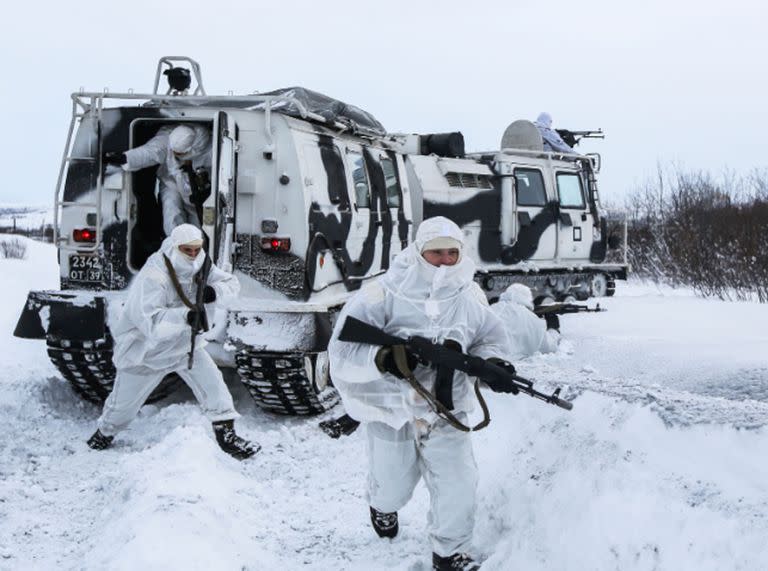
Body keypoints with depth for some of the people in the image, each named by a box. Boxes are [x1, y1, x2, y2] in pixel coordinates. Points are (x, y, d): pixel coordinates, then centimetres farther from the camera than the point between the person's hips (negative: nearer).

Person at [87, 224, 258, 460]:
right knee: (124, 403, 10)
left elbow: (232, 284, -8)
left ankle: (226, 434, 4)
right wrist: (186, 316, -58)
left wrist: (214, 292, -30)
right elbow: (151, 322, -44)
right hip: (145, 349, -5)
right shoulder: (152, 277, -33)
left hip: (184, 343, 5)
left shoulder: (199, 268, -11)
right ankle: (106, 431, 41)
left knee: (213, 383, -9)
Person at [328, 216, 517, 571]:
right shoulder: (386, 295, -20)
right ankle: (383, 506, 56)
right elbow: (343, 349, -22)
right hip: (390, 407, -3)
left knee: (458, 484, -2)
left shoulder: (471, 298, -4)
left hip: (445, 409, 3)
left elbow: (491, 339, 7)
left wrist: (492, 363, -16)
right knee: (394, 485, 17)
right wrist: (381, 358, -40)